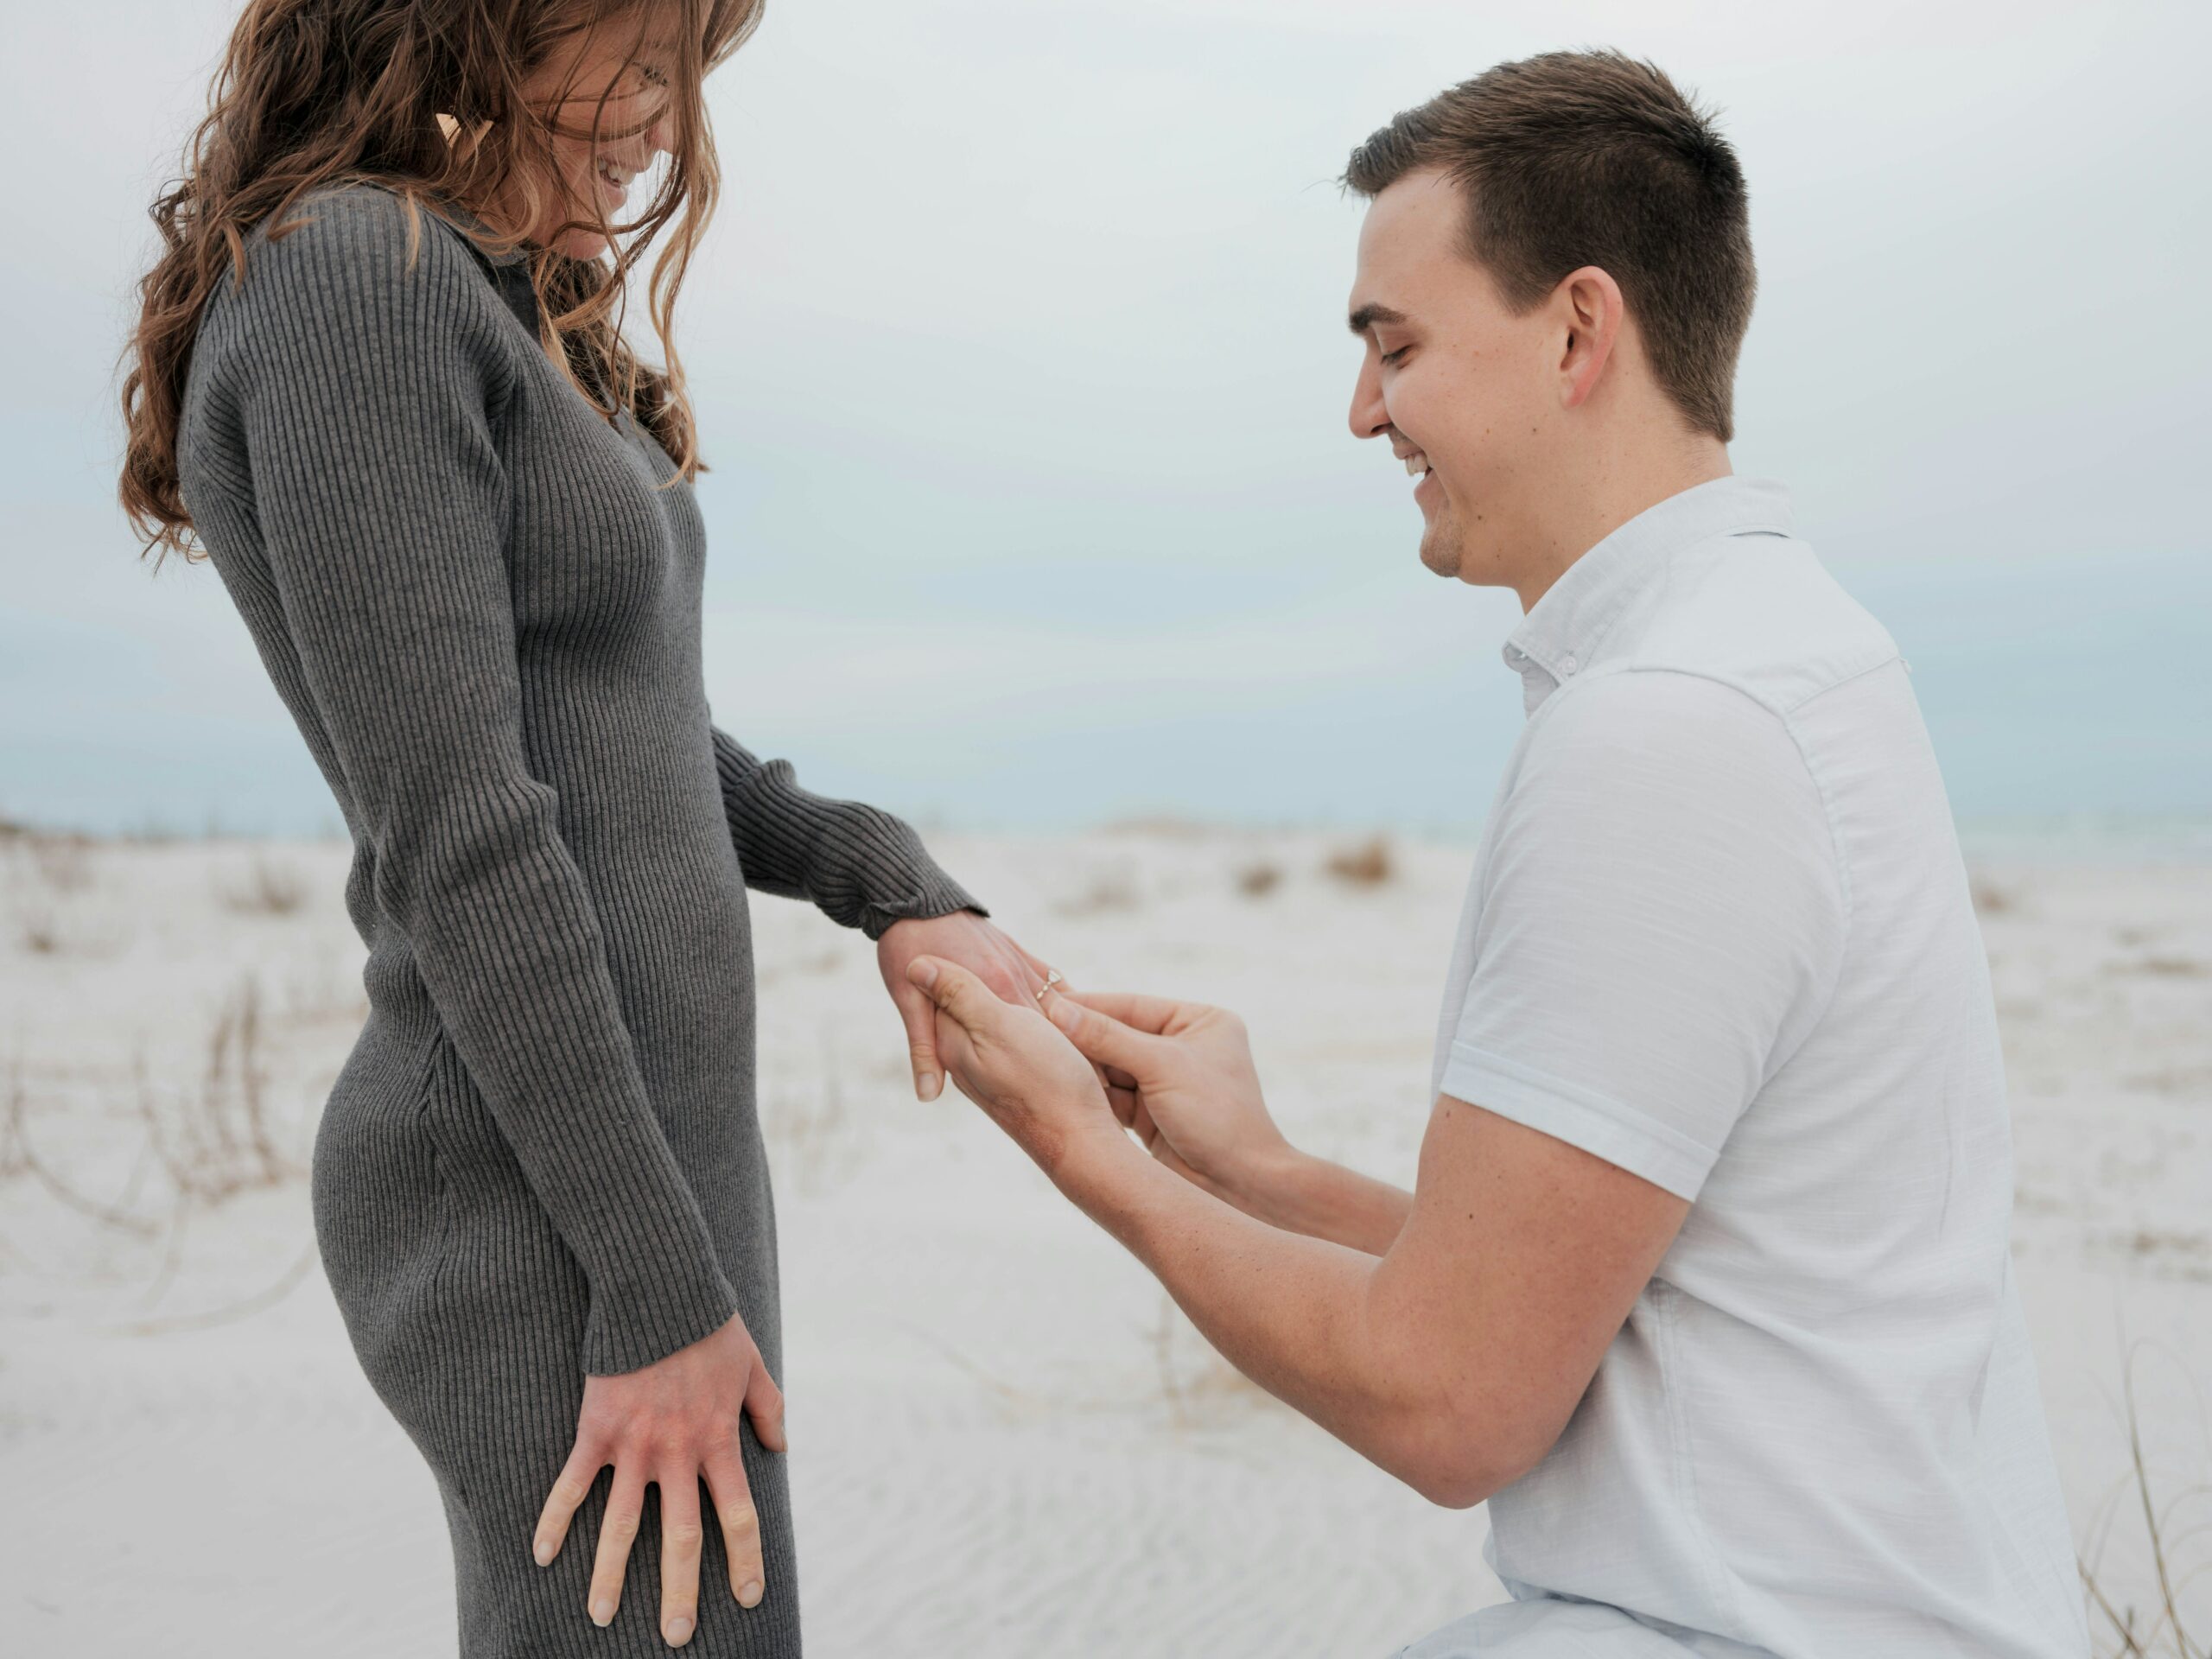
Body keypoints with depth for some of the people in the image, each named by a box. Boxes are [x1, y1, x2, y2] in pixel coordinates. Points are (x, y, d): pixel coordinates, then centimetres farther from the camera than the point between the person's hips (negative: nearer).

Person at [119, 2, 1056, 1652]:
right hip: (550, 1218, -10)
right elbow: (453, 836, -21)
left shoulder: (479, 313, 14)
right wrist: (662, 1289, -19)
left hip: (631, 1136, 10)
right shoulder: (348, 280, -16)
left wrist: (894, 885, 5)